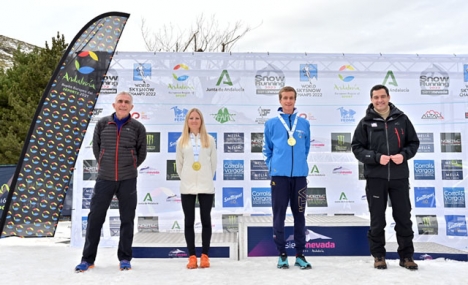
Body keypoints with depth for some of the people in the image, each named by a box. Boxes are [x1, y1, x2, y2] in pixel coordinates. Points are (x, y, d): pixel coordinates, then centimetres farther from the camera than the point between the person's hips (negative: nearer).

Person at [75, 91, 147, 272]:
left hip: (128, 181, -1)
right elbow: (96, 147, 15)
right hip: (104, 179, 1)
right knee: (95, 218, 5)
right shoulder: (102, 124, 2)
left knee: (127, 220, 7)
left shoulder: (138, 127, -1)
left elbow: (141, 154, 10)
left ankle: (125, 258, 20)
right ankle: (88, 259, 20)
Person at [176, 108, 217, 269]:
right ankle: (192, 256, 12)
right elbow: (179, 164, 10)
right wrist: (185, 179, 10)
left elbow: (213, 162, 6)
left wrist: (207, 178, 7)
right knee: (189, 221, 3)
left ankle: (204, 256, 13)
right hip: (187, 187, 1)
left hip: (206, 186, -1)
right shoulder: (182, 141, 5)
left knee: (206, 220, 4)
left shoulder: (209, 140, 3)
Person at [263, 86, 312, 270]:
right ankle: (282, 254, 15)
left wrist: (299, 163, 12)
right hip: (279, 175, -1)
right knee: (279, 215, 3)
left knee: (299, 215, 8)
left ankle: (300, 254, 19)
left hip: (300, 175, 2)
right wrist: (273, 166, 3)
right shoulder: (271, 123, 3)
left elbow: (306, 148, 15)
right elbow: (267, 149, 9)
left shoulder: (304, 123, 7)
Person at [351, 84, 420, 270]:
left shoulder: (402, 119, 5)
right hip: (375, 177, -1)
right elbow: (357, 148, -2)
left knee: (404, 218, 9)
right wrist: (376, 157, -16)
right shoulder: (366, 122, 0)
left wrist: (404, 154, -10)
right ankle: (378, 256, 21)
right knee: (377, 220, 7)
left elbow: (414, 143, 9)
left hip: (399, 177, 2)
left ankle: (406, 256, 23)